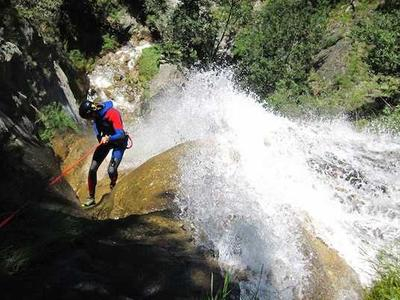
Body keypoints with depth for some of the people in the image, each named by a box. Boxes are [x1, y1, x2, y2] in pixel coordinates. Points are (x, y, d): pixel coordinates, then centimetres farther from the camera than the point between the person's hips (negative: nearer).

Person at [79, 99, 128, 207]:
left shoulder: (113, 114, -34)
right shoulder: (96, 113, -13)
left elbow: (120, 135, -35)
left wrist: (108, 138, -52)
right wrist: (99, 137, -11)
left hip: (119, 142, -6)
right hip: (105, 139, 6)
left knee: (111, 170, -20)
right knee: (92, 169, -2)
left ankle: (113, 186, 15)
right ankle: (91, 198, 10)